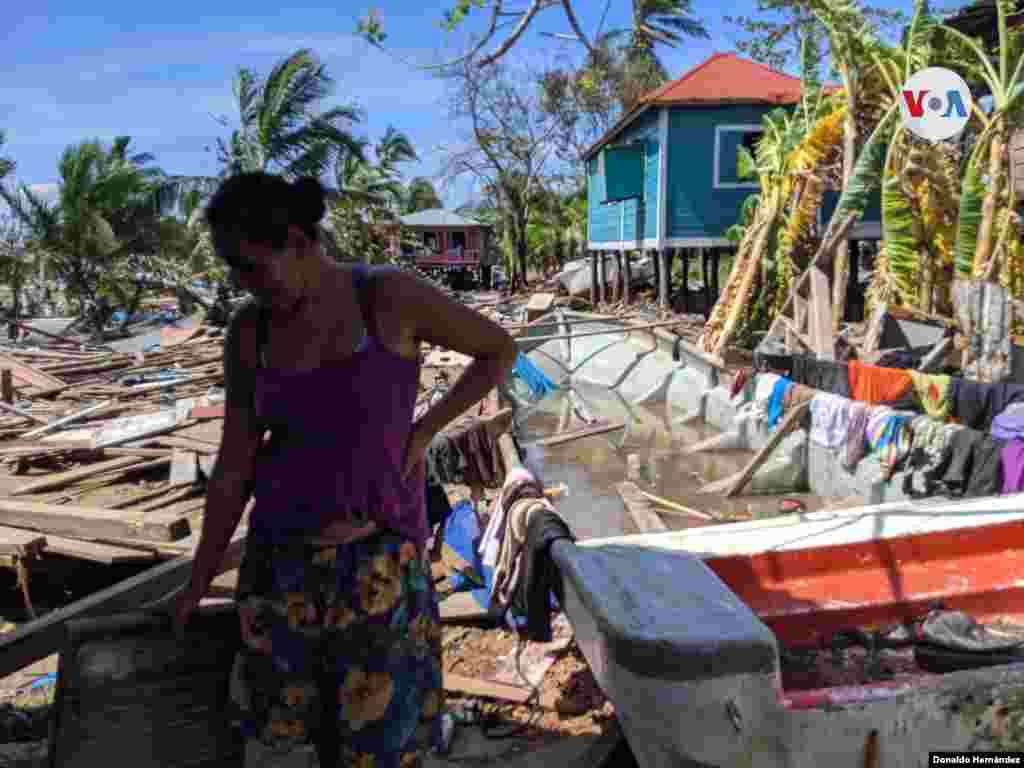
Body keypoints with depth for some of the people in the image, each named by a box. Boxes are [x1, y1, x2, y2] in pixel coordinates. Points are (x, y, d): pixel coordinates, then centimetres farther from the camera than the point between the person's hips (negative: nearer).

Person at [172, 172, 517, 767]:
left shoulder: (392, 297, -13)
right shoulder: (249, 330, -1)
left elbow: (501, 350, -1)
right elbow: (234, 466, 5)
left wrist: (422, 433, -6)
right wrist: (199, 580, 9)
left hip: (378, 556, -3)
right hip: (281, 556, 4)